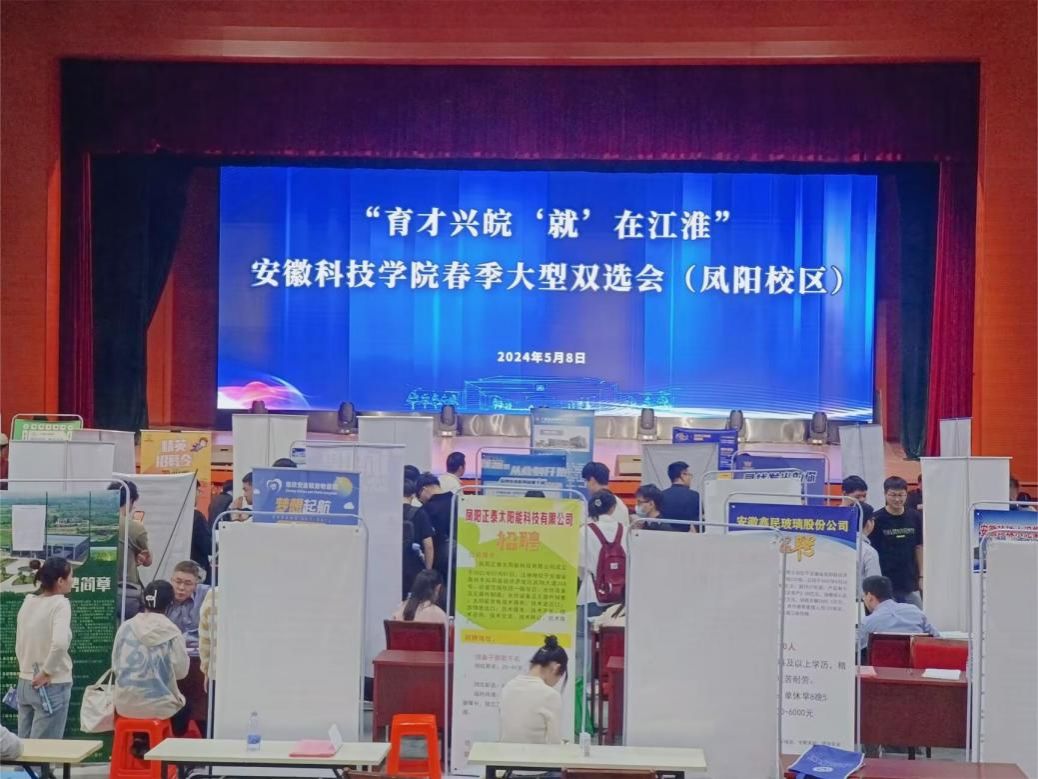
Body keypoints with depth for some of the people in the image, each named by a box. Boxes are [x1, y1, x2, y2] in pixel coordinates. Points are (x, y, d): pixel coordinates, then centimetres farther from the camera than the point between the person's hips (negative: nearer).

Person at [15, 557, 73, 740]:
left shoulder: (27, 602, 6)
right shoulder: (60, 603, -14)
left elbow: (19, 645, 12)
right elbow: (60, 642, -29)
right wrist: (47, 672, -18)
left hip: (25, 683, 7)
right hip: (52, 685, -7)